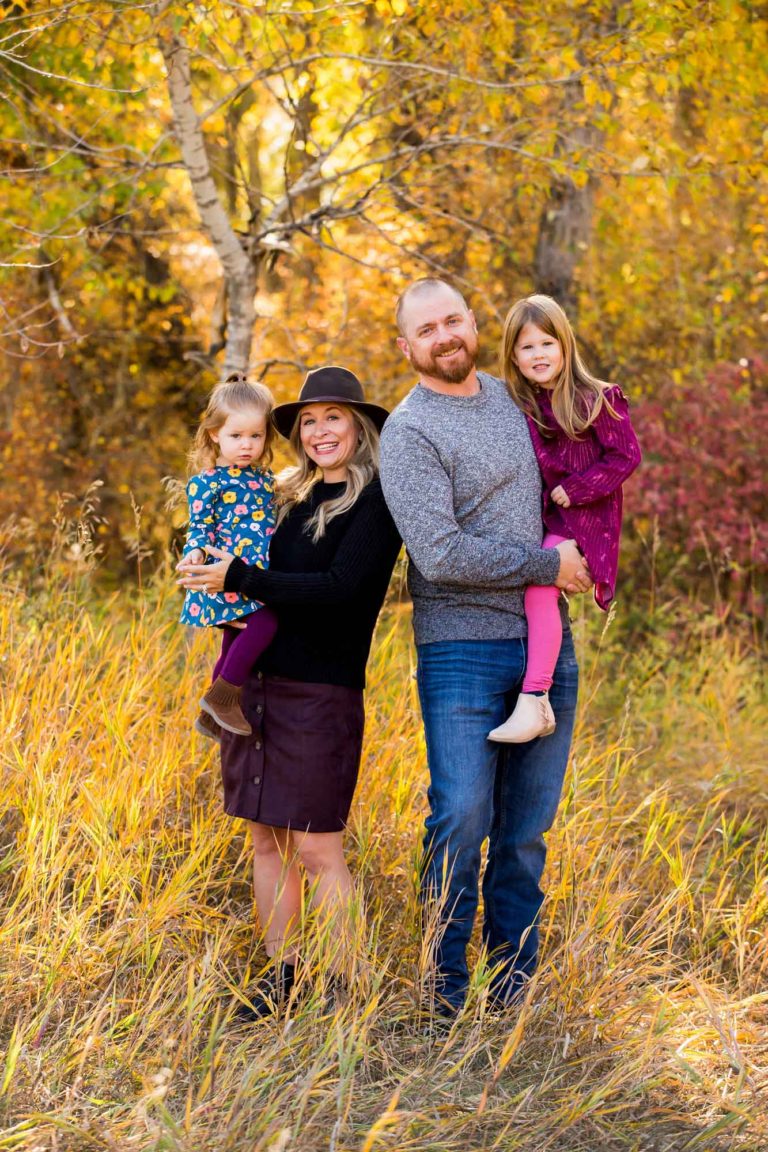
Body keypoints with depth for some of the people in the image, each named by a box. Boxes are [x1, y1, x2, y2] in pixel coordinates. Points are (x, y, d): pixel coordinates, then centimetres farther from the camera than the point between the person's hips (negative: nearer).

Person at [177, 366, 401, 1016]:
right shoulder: (289, 497, 15)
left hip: (320, 689, -7)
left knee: (316, 847, -5)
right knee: (266, 838, 9)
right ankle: (281, 976, 18)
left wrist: (241, 579, -16)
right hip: (255, 679, 7)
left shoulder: (375, 501, -6)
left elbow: (341, 589, -17)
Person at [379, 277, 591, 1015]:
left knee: (527, 830, 8)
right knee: (462, 822, -9)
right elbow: (441, 556, -18)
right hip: (464, 651, -6)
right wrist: (546, 564, -11)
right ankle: (445, 994, 3)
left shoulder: (506, 396, 14)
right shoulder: (409, 433, -8)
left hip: (548, 647, 6)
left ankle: (514, 992, 16)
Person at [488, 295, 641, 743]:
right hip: (537, 522, 7)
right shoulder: (516, 410, 9)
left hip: (584, 521, -7)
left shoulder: (597, 400, -5)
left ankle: (533, 701, -31)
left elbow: (626, 455, -7)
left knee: (540, 581, -28)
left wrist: (575, 490, -13)